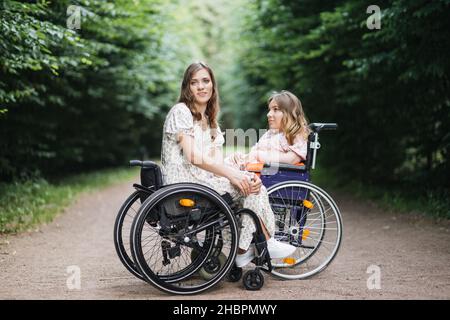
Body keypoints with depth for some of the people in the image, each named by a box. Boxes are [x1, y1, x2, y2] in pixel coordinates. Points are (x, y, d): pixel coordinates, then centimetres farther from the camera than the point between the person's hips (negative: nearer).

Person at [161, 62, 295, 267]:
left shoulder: (210, 122, 20)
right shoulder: (180, 112, -6)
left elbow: (218, 164, 6)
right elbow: (194, 157, -17)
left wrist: (242, 176, -14)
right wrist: (232, 175, -18)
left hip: (202, 178, 8)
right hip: (184, 180, -8)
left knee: (250, 184, -6)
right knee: (255, 188, -12)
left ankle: (243, 250, -3)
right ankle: (266, 243, 3)